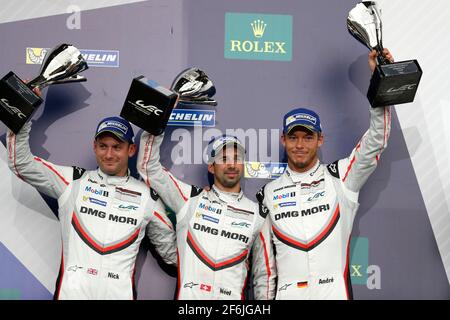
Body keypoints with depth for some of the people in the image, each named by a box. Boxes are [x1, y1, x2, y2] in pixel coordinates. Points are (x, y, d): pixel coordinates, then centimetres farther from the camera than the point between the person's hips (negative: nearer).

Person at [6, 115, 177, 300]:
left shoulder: (147, 196, 7)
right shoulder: (72, 181, 5)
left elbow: (170, 250, 15)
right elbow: (22, 163, 1)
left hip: (120, 293, 1)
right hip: (71, 291, 0)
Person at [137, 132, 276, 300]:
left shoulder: (258, 214, 3)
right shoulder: (190, 199, 1)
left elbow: (265, 272, 7)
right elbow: (149, 167, -1)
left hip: (233, 296, 1)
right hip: (188, 295, 0)